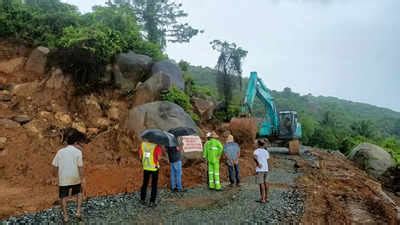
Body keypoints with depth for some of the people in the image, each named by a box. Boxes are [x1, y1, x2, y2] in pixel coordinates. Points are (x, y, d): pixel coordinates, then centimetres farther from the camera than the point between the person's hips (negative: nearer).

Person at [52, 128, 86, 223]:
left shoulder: (60, 151, -2)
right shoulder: (78, 152, -11)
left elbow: (55, 166, 0)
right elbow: (80, 167, -13)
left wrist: (57, 175, 16)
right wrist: (82, 180, -6)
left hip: (63, 179, 2)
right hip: (75, 179, -1)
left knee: (63, 197, 16)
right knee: (79, 193, 23)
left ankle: (65, 216, 26)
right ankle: (78, 211, 15)